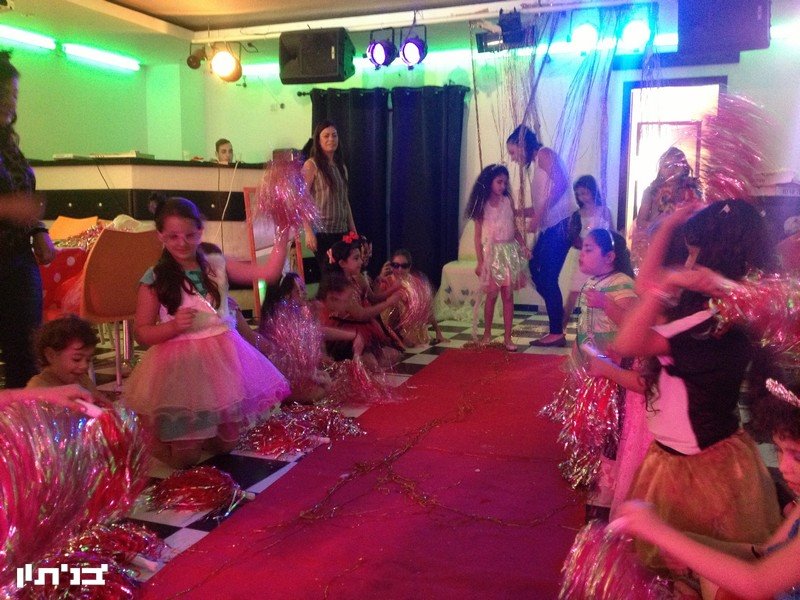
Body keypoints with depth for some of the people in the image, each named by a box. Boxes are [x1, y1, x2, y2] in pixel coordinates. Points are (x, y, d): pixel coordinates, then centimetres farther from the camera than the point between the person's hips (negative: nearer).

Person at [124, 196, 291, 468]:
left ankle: (197, 435, 44)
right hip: (180, 364, -3)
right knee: (185, 457, 5)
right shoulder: (154, 280, -8)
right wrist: (173, 326, -23)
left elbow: (268, 272, -3)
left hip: (222, 358, 4)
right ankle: (152, 436, 34)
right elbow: (141, 333, -5)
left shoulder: (217, 265, 1)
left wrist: (282, 239, -13)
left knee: (226, 444, 16)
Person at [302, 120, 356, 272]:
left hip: (342, 231, 6)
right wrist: (309, 232, -18)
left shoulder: (341, 167, 14)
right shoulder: (311, 165, -4)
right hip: (321, 232, -6)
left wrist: (353, 230, 13)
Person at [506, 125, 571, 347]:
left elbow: (561, 183, -19)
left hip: (559, 224, -9)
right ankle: (557, 325, 16)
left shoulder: (544, 153, -2)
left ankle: (557, 333, 2)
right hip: (548, 228, 9)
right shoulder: (536, 166, 23)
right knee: (535, 271, 10)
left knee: (548, 278, -6)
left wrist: (539, 214, -21)